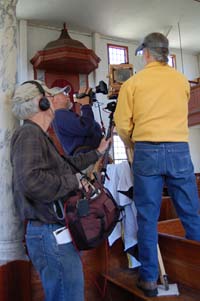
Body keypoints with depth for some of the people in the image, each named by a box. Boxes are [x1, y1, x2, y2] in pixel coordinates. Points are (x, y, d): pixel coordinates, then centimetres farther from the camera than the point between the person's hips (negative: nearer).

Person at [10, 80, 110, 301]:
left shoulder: (37, 135, 18)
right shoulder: (29, 134, -15)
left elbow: (66, 164, 27)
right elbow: (31, 181, -31)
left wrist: (97, 152, 31)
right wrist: (73, 182, -18)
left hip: (55, 232, 10)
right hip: (50, 234, -10)